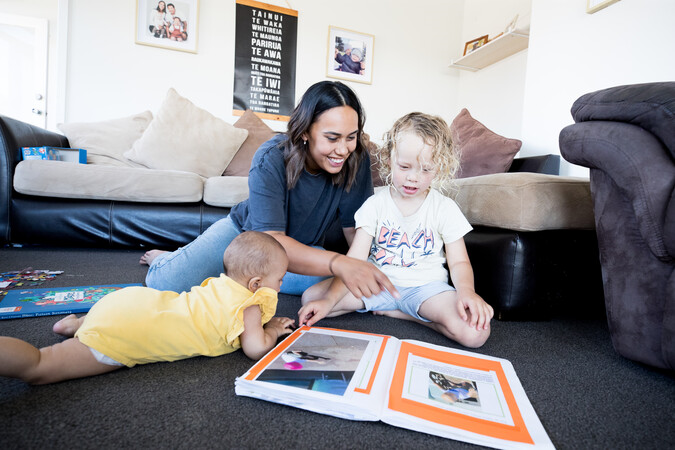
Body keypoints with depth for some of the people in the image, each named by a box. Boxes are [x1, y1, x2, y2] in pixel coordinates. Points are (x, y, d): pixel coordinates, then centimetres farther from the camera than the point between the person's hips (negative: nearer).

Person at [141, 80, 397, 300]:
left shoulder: (356, 159, -20)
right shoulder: (270, 160, -29)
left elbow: (356, 228, -15)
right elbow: (271, 242, -40)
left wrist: (370, 272, -33)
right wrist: (338, 262, -55)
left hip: (304, 248, 3)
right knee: (165, 284, -19)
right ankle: (169, 258, 21)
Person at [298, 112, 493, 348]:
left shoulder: (445, 209, -5)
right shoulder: (375, 204, -6)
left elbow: (459, 262, -1)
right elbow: (354, 260, -12)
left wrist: (466, 291, -24)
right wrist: (329, 300, -25)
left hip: (426, 286, 0)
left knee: (476, 332, -27)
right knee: (311, 298, -14)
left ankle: (396, 312, -5)